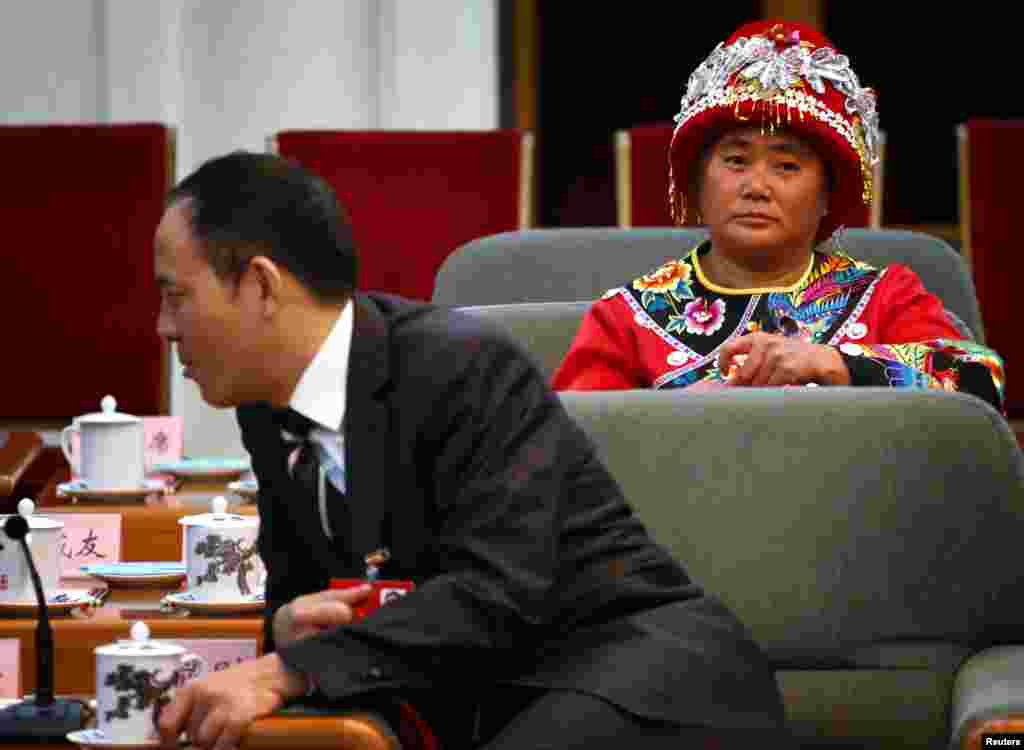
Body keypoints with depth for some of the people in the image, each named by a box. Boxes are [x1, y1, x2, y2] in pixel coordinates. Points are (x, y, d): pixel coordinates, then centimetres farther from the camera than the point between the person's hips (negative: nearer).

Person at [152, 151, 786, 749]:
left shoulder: (462, 364, -17)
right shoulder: (268, 410, 7)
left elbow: (497, 594, -26)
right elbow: (295, 589, 15)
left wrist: (289, 671, -33)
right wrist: (290, 627, -10)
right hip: (479, 696, 7)